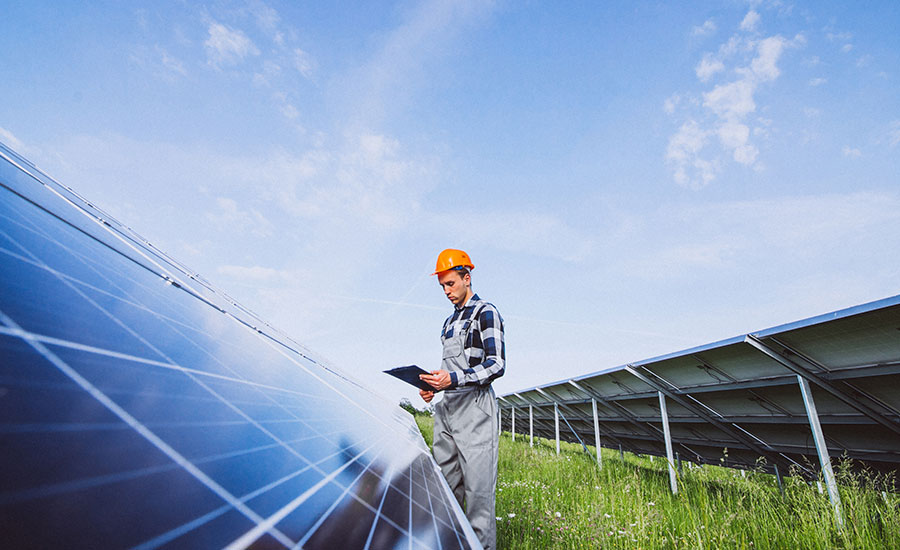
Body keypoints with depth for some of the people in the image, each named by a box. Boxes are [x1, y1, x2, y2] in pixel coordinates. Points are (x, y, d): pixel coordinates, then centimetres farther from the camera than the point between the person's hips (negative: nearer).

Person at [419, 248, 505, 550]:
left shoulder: (486, 312, -5)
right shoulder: (450, 321, 20)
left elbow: (497, 365, -13)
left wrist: (454, 378, -24)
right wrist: (433, 385, 8)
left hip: (475, 408, -8)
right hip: (446, 408, 8)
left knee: (478, 488, -4)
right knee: (445, 486, 13)